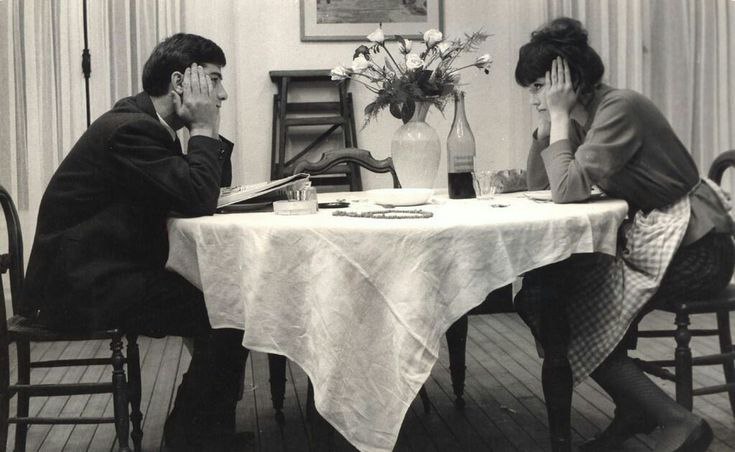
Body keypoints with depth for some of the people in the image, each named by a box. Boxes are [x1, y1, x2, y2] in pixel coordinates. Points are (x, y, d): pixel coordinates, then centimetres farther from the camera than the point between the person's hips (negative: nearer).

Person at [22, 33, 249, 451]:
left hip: (107, 273, 10)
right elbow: (197, 199, -25)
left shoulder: (147, 122, 12)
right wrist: (204, 129, -14)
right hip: (83, 287, -10)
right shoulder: (132, 128, -19)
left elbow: (212, 187, 16)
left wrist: (209, 133, 1)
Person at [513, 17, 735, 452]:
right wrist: (549, 120, 0)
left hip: (691, 249, -9)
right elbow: (541, 187, 10)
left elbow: (568, 189, -26)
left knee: (573, 321, -10)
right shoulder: (584, 117, 9)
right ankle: (635, 409, 8)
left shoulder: (619, 108, -18)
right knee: (546, 289, 2)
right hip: (649, 242, 9)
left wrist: (559, 115, -16)